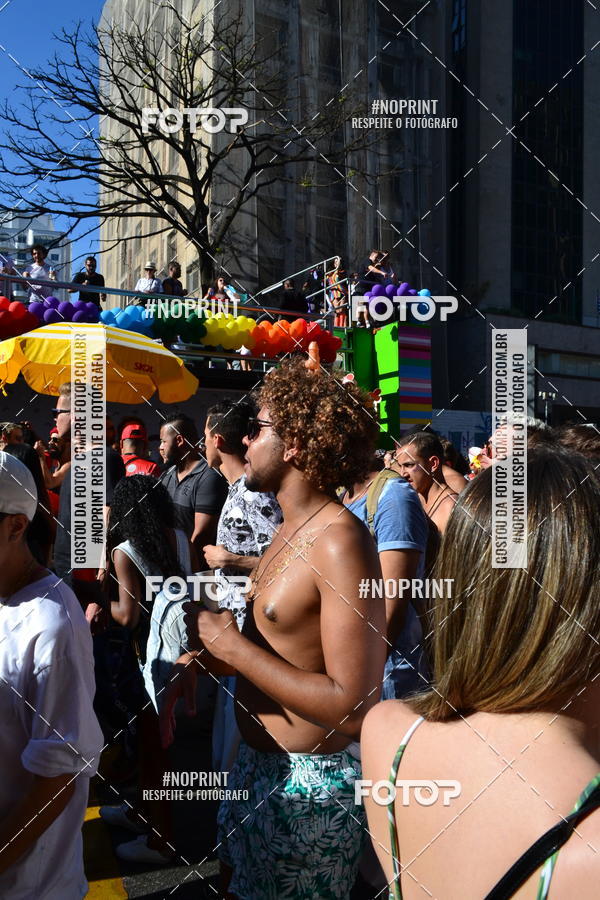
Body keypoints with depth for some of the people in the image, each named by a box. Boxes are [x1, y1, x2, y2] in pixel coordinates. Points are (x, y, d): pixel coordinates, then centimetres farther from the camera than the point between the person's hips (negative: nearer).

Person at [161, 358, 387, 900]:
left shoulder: (340, 542, -26)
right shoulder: (293, 528, 4)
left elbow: (353, 707, -31)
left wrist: (228, 643, -25)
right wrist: (202, 659, -2)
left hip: (310, 783, -8)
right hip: (259, 763, 8)